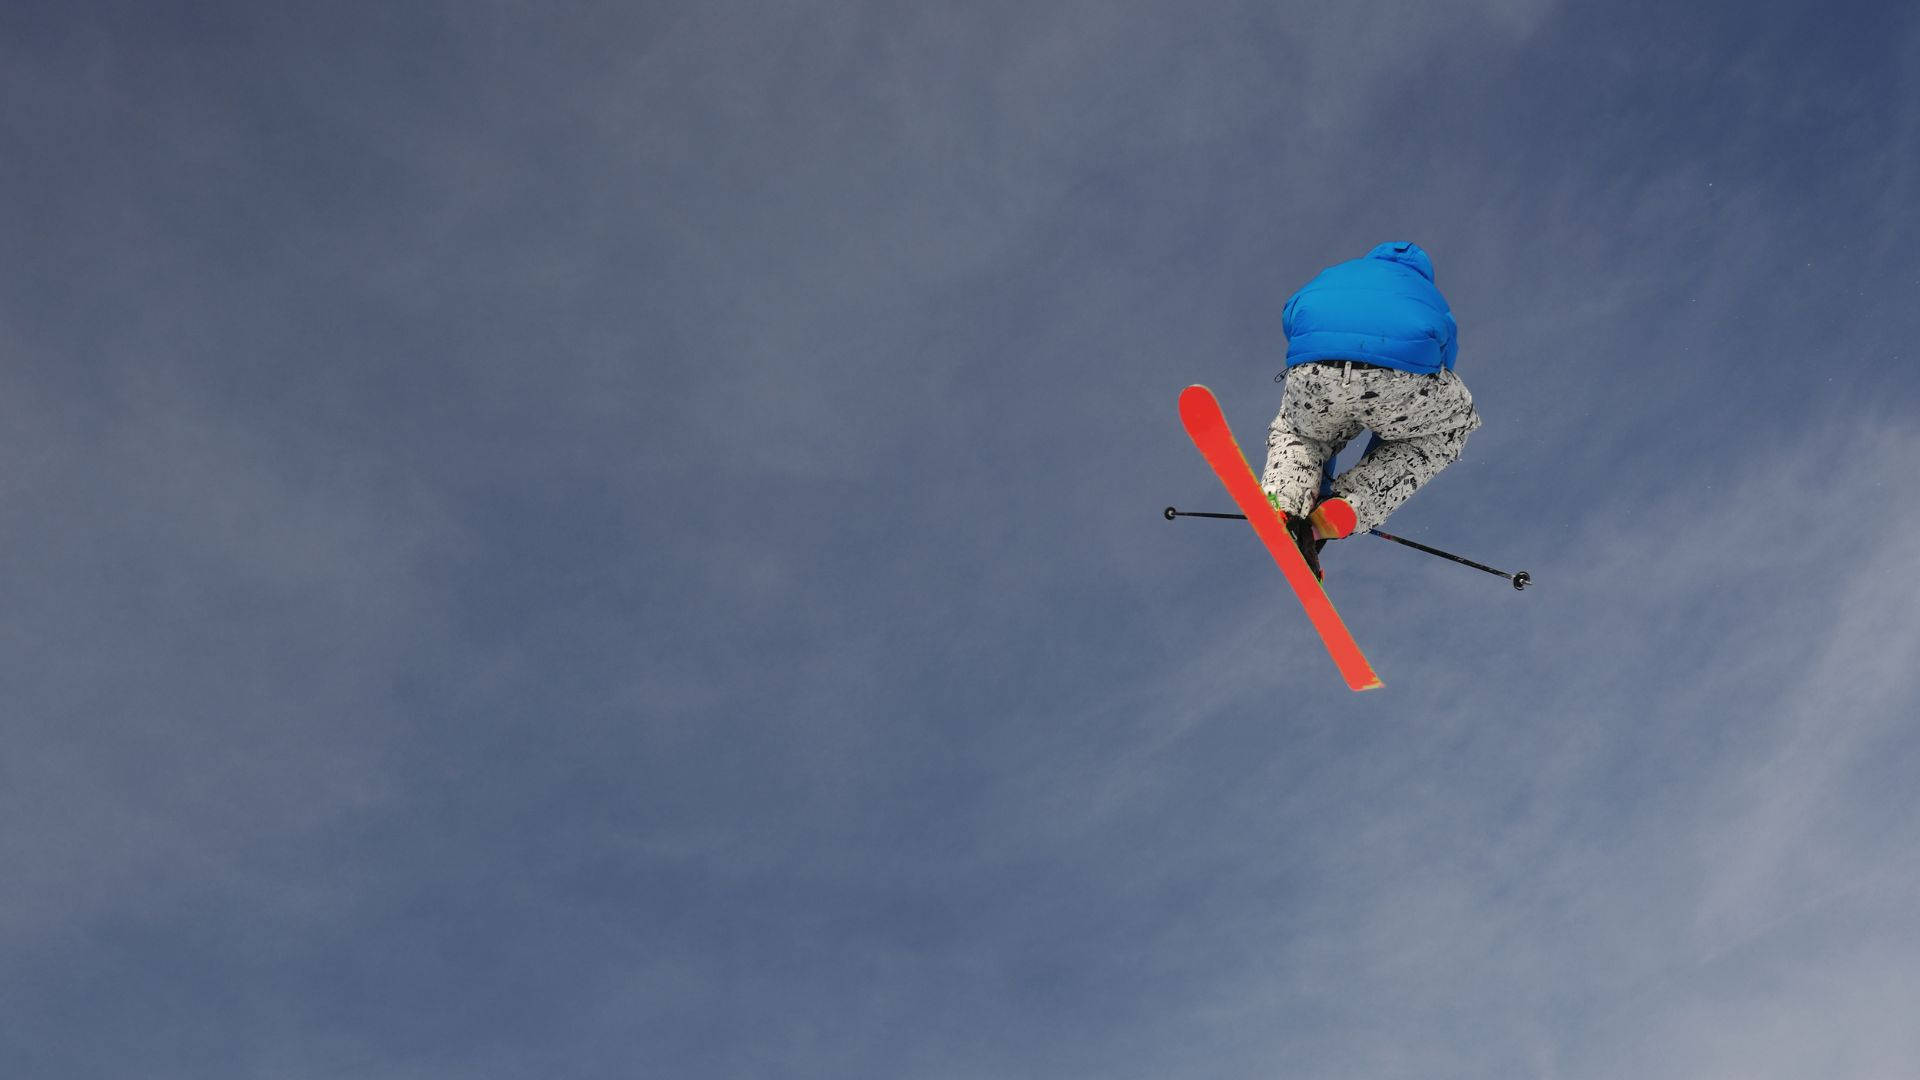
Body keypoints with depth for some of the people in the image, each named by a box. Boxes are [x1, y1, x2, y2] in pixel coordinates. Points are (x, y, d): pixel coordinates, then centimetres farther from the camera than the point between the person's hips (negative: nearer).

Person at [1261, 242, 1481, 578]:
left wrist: (1322, 490, 53)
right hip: (1404, 374, -1)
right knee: (1449, 429, 33)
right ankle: (1348, 507, 12)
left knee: (1292, 429, 37)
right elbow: (1396, 422, 44)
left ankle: (1284, 504, 5)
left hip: (1316, 364, 2)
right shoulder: (1432, 300, 41)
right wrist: (1360, 502, 53)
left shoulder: (1328, 277, 42)